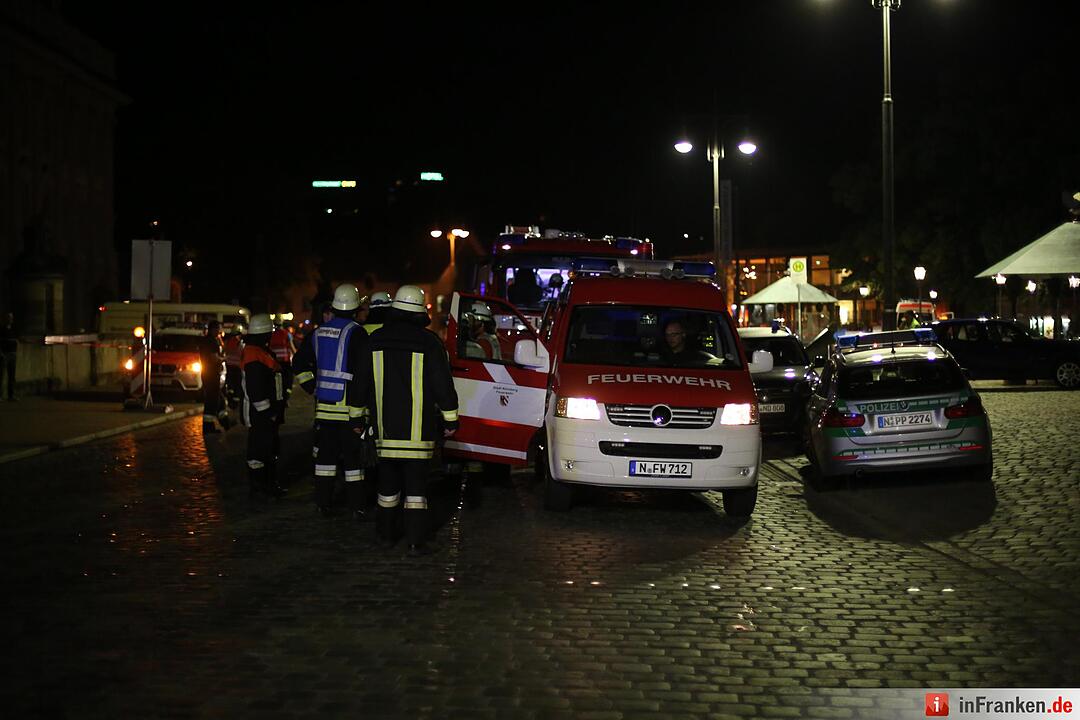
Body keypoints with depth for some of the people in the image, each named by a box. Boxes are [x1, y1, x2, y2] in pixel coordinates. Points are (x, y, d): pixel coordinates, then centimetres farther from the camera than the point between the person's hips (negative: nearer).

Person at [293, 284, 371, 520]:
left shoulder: (319, 332, 8)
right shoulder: (356, 334, -13)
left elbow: (299, 363, 17)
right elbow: (360, 376, -17)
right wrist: (358, 413, -16)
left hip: (324, 407, 5)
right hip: (348, 407, -5)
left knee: (326, 456, 11)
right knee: (353, 457, 1)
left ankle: (324, 504, 15)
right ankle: (357, 507, 3)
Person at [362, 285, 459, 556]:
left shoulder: (375, 340, 5)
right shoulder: (429, 342, -6)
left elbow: (363, 382, 11)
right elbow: (443, 384, -4)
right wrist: (450, 420, 4)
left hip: (385, 427, 3)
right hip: (419, 429, -3)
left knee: (388, 481, 14)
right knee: (416, 482, -1)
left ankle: (386, 534, 23)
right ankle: (417, 541, -4)